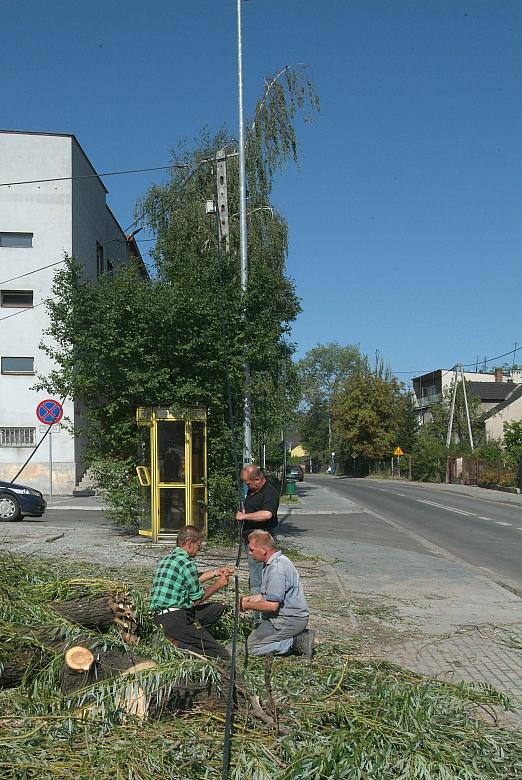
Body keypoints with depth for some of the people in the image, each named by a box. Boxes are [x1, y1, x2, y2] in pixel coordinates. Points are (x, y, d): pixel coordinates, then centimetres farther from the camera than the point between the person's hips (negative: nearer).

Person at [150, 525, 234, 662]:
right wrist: (218, 585, 8)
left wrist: (214, 573, 31)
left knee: (218, 608, 18)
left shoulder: (166, 559, 14)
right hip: (175, 619, -9)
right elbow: (197, 598, -6)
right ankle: (177, 644, -12)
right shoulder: (187, 562, -14)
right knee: (223, 656, -7)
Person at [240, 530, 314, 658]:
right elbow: (270, 595, 19)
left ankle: (296, 642, -9)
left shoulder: (276, 569, -24)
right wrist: (249, 598, 9)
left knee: (252, 647, -6)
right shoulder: (278, 560, 10)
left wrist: (247, 606, -12)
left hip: (289, 620, -10)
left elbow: (272, 605, -25)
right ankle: (299, 636, 9)